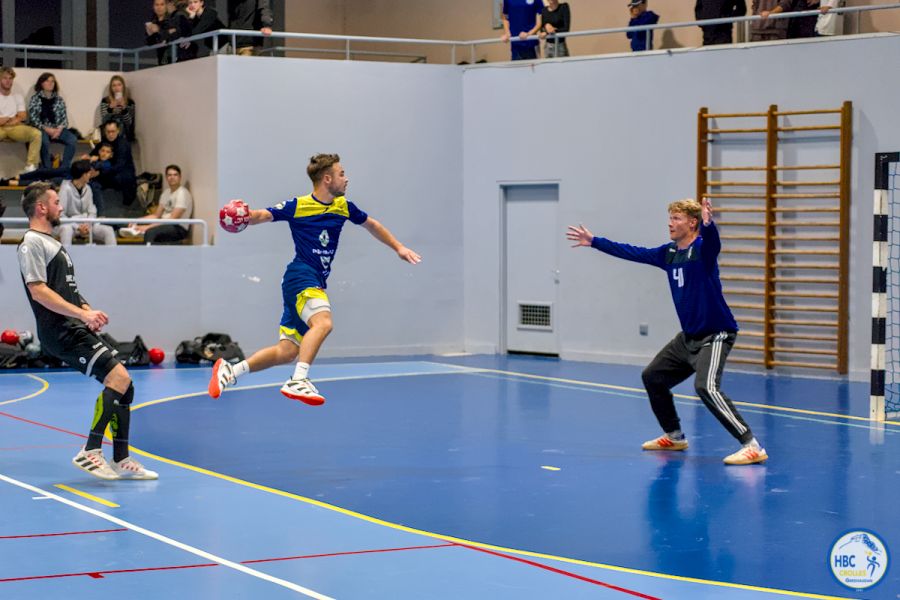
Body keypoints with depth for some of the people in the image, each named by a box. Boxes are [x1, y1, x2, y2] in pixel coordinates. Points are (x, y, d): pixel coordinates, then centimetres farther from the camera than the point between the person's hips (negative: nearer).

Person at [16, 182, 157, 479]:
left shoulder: (52, 242, 24)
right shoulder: (32, 243, -7)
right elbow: (38, 291, -18)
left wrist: (89, 312, 8)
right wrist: (82, 313, -23)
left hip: (77, 329, 10)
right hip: (61, 332, -10)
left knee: (122, 385, 6)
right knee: (119, 378, -20)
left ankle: (121, 460, 11)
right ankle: (90, 452, -17)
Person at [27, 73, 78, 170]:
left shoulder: (59, 100, 14)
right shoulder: (35, 99, 5)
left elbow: (64, 118, 9)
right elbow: (33, 118, -4)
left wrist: (59, 129, -11)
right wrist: (46, 129, -16)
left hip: (57, 129, 3)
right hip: (42, 129, -3)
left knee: (73, 140, -26)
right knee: (44, 141, -38)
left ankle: (63, 168, -23)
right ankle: (47, 169, -25)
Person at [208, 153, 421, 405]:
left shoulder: (343, 206, 11)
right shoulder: (297, 206, -7)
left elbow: (371, 224, 26)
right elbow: (261, 216, -8)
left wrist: (398, 247, 23)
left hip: (317, 282, 7)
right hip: (300, 276, -7)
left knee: (287, 352, 6)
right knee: (323, 322, -35)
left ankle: (229, 370, 18)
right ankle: (298, 381, -38)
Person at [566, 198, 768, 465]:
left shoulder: (703, 249, -16)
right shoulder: (668, 253, 6)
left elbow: (712, 241, -40)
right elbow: (632, 253, 17)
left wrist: (708, 223, -62)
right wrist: (594, 241, 20)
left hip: (715, 335, -9)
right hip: (688, 337, 9)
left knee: (706, 387, -28)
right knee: (653, 377, 19)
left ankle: (753, 447, -27)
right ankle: (674, 437, 37)